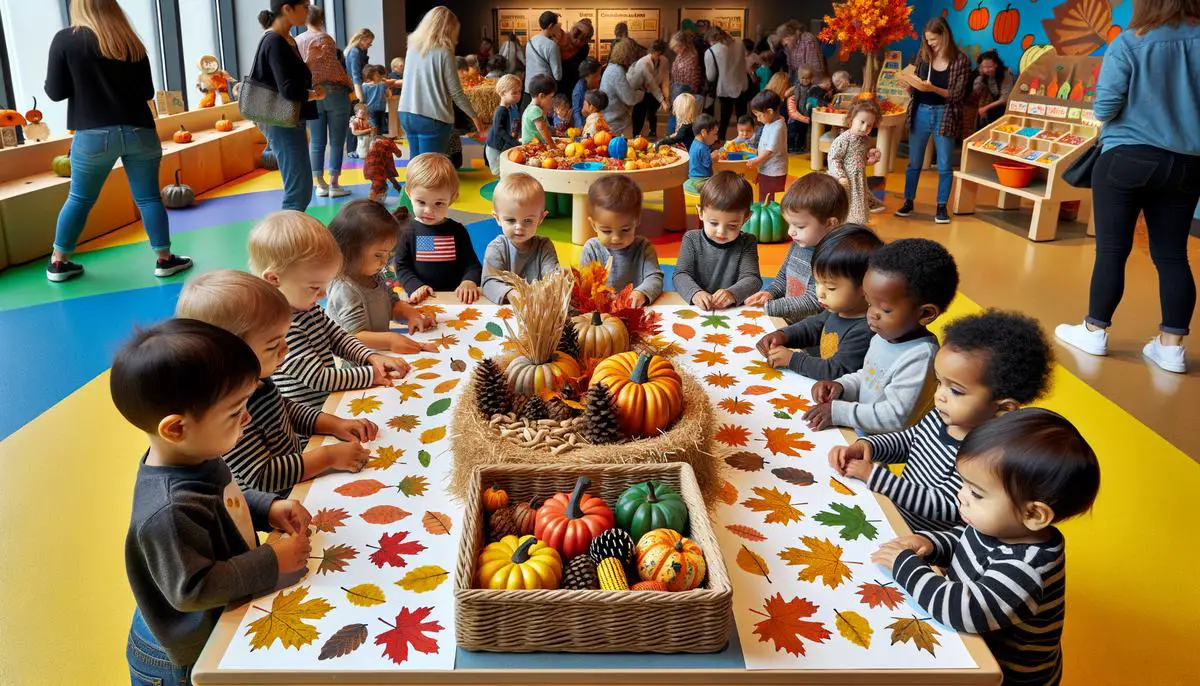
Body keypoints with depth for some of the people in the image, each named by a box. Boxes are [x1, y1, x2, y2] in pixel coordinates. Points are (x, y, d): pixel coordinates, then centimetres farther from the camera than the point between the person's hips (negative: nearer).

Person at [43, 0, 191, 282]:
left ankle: (58, 263, 19)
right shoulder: (132, 42, 7)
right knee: (148, 198, 6)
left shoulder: (65, 40, -2)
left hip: (93, 135, -1)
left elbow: (55, 92, -2)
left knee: (79, 199, 10)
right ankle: (165, 260, 6)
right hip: (140, 131, 1)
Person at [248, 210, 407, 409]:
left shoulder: (308, 308, 7)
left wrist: (371, 358, 1)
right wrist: (371, 374, -11)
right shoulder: (281, 329, -21)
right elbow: (318, 378, -19)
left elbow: (338, 338, 18)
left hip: (331, 398, 9)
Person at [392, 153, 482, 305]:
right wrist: (415, 287, -14)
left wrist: (469, 282, -14)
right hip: (420, 299, 0)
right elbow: (402, 267, 4)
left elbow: (472, 264, 8)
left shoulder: (457, 231, 7)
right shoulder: (407, 231, 4)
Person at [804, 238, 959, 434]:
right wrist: (842, 386, 0)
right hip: (858, 435, 8)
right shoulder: (885, 335, 3)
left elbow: (896, 417, -22)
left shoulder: (919, 358, -22)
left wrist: (838, 412, -19)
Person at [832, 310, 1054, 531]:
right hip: (893, 511, 7)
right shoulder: (942, 416, -4)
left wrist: (873, 475, -22)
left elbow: (944, 507, -24)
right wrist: (866, 446, -5)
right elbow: (907, 440, 14)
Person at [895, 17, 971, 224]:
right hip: (920, 113, 3)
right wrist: (910, 84, -12)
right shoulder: (923, 55, 3)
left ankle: (942, 207, 11)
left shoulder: (961, 61, -8)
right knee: (914, 162, 10)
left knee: (944, 165, 3)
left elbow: (958, 94, -11)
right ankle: (908, 202, 22)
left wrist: (933, 89, -25)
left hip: (944, 115, -3)